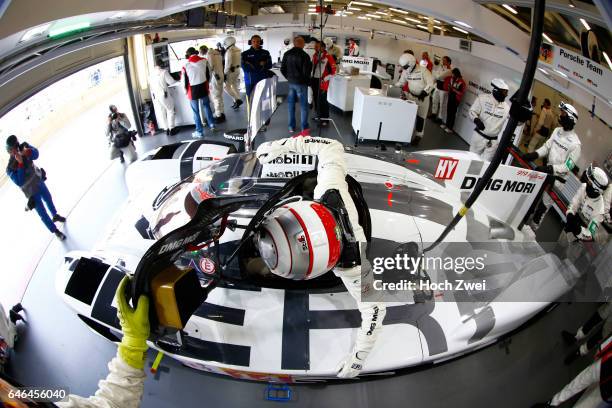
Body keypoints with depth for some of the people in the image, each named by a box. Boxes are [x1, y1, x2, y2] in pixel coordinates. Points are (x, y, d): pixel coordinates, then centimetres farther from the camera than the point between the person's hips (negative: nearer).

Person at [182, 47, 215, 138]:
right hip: (203, 88, 3)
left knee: (196, 112, 8)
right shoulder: (204, 61, -6)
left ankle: (199, 131, 15)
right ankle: (212, 124, 30)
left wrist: (186, 91, 10)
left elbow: (185, 81, -7)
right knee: (206, 106, 24)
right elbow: (208, 75, 4)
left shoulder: (186, 66, -13)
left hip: (193, 91, -3)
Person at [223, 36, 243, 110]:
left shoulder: (229, 51, -19)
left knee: (227, 87, -3)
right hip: (237, 69, 9)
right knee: (235, 86, 16)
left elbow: (228, 63, -23)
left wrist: (225, 73, -18)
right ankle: (237, 102, 21)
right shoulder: (238, 49, 8)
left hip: (231, 70, -9)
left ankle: (238, 100, -9)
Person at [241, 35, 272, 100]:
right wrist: (260, 64, -9)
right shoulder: (245, 54, 3)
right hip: (251, 82, -1)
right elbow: (245, 68, -9)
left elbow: (269, 65, -3)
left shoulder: (266, 53, 9)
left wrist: (252, 66, -11)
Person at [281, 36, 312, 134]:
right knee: (303, 105, 3)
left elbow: (282, 69, 6)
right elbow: (306, 71, -17)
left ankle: (291, 127, 16)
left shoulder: (287, 54, 3)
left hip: (291, 82, 5)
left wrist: (289, 77, 17)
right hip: (301, 83, -5)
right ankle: (304, 127, 5)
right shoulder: (304, 55, -15)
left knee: (291, 104, 12)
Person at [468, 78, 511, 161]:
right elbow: (472, 111, -5)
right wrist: (476, 120, -25)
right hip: (479, 136, -2)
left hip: (493, 141, 2)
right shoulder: (483, 98, -8)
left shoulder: (506, 106, -2)